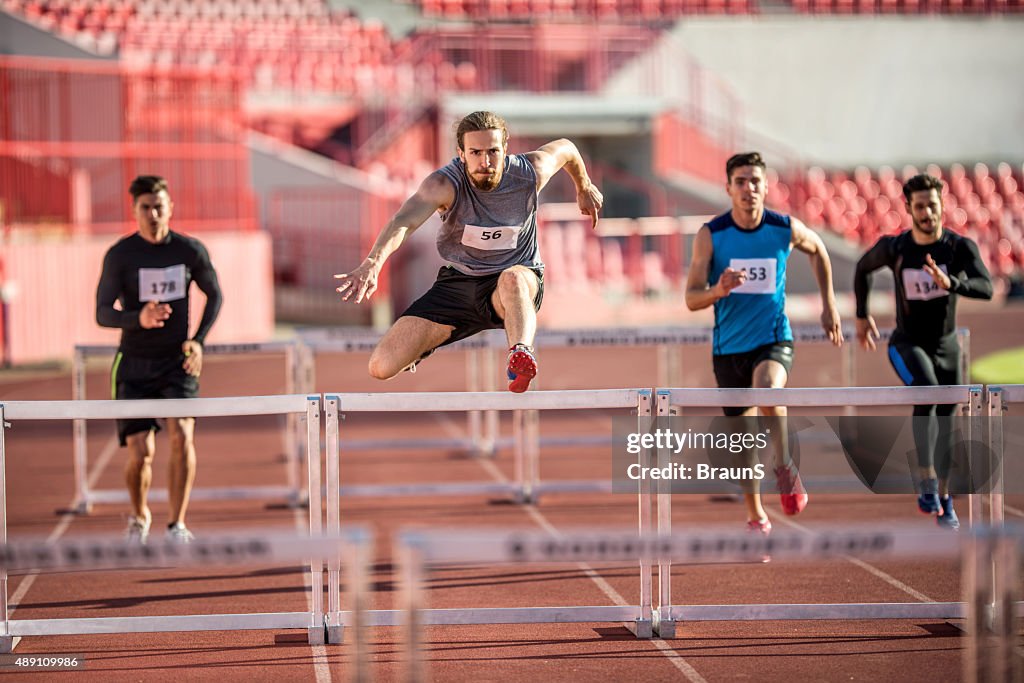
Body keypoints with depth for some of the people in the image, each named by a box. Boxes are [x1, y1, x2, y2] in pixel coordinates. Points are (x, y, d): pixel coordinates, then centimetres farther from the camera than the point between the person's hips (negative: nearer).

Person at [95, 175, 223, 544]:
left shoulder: (191, 250, -3)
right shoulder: (119, 255, -8)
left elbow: (214, 295, 14)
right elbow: (102, 313, -10)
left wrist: (199, 339, 0)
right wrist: (139, 318, -31)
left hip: (178, 361, 1)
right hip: (134, 364, -1)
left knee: (182, 434, -20)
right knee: (141, 452, -4)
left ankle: (177, 525, -10)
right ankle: (139, 516, 27)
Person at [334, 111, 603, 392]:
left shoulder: (530, 173, -15)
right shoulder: (444, 184, -23)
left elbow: (565, 147, 9)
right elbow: (403, 221, -42)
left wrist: (584, 188, 29)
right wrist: (372, 263, -62)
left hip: (518, 284, -1)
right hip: (457, 282, 1)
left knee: (513, 277, -42)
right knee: (382, 367, -9)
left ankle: (521, 354, -64)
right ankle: (422, 347, 27)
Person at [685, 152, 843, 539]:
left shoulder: (787, 230, -6)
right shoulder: (710, 235, -8)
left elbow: (817, 250, 18)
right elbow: (691, 299, -10)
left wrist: (828, 304, 17)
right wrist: (718, 291, -32)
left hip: (774, 339, -2)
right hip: (729, 345, 2)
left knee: (766, 389, -35)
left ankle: (785, 468, -15)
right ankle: (755, 516, 29)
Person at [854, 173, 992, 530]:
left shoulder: (960, 247, -14)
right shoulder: (893, 247, -12)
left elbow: (985, 288, -30)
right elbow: (863, 269, 10)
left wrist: (950, 283, -47)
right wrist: (862, 316, 16)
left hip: (946, 345, 2)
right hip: (907, 343, -2)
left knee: (945, 423, 11)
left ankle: (943, 499, 29)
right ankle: (927, 480, -28)